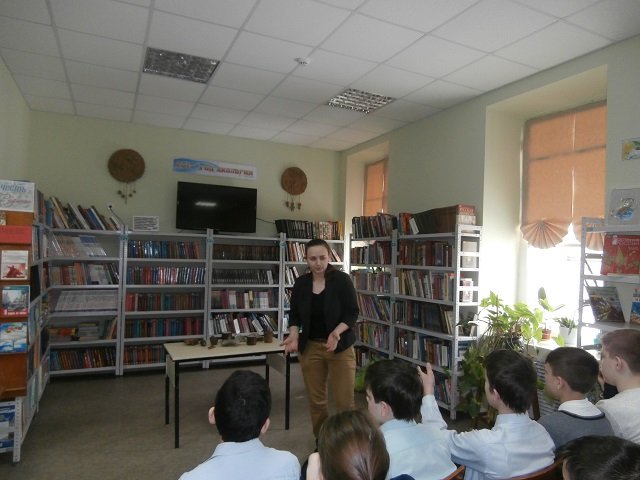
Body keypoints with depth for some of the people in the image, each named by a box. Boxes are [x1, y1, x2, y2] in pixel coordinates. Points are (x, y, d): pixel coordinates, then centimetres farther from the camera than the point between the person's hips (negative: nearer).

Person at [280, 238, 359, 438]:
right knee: (316, 400, 11)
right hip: (310, 347, 3)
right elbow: (294, 314, 6)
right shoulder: (301, 283, 1)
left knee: (344, 401, -2)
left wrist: (336, 332, -26)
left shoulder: (342, 280, -10)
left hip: (340, 347, -3)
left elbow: (352, 313, -10)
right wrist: (294, 336, -12)